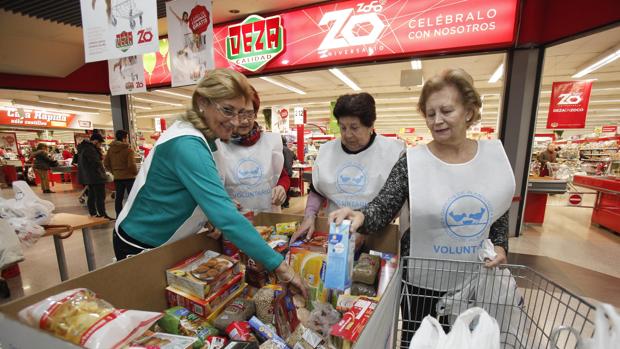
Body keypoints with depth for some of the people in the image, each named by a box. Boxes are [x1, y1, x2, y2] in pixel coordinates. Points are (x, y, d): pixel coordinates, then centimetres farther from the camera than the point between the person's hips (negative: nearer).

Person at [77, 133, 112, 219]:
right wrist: (103, 172, -5)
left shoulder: (84, 147, 15)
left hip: (88, 177, 11)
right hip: (95, 177, -11)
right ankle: (103, 215, -5)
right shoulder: (89, 149, -19)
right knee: (100, 197, -7)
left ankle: (93, 214, 23)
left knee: (91, 196, 15)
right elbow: (97, 163, -19)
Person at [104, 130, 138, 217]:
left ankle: (119, 216, 19)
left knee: (118, 197, 12)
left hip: (117, 177, 6)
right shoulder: (128, 150, -15)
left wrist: (113, 171, 16)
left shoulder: (110, 149, 5)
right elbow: (132, 165, -20)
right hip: (129, 177, -6)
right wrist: (135, 172, -4)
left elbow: (106, 163, 8)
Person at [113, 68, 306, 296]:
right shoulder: (187, 145, -33)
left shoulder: (202, 136, -4)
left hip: (166, 243, 8)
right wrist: (278, 265, -40)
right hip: (140, 249, -8)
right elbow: (225, 215, -41)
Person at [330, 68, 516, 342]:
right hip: (422, 281, -3)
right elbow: (382, 209, -21)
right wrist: (360, 216, -41)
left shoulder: (495, 155, -5)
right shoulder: (412, 162, -18)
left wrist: (500, 245, -6)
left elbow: (500, 210, 8)